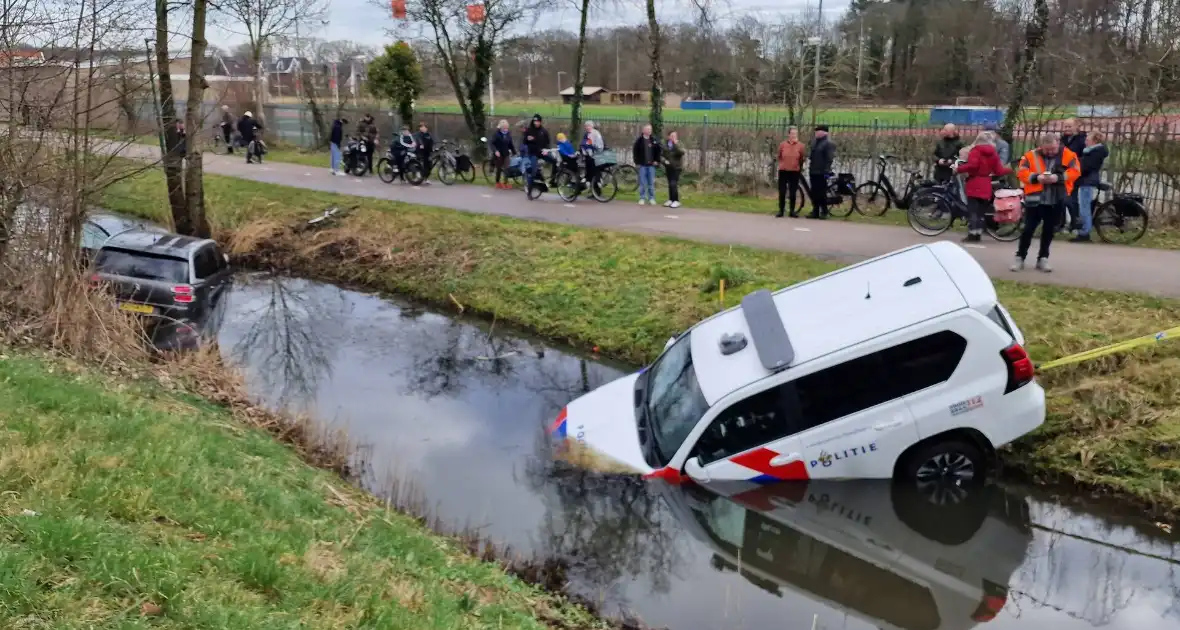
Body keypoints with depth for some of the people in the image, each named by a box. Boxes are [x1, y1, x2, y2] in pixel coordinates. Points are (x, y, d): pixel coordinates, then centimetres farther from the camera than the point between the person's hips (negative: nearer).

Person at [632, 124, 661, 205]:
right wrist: (637, 162, -6)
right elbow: (635, 151, -1)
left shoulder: (654, 141, 6)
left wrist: (657, 160, 2)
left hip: (651, 165, 2)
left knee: (651, 183, 4)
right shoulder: (639, 141, -2)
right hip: (642, 165, -2)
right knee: (642, 183, 2)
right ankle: (642, 198, 8)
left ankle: (651, 198, 11)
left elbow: (658, 151, 12)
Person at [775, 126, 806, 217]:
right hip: (783, 171, 1)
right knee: (782, 192, 4)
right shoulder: (783, 144, -4)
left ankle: (792, 211, 12)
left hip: (795, 172, 0)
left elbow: (802, 159, 6)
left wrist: (800, 168, 14)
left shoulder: (800, 146, -5)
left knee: (793, 193, 4)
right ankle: (781, 210, 11)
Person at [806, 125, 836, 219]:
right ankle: (815, 211, 17)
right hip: (813, 171, 8)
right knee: (814, 192, 10)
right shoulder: (814, 142, 15)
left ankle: (824, 212, 5)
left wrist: (826, 171, -19)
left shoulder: (829, 143, -11)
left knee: (822, 193, -3)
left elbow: (830, 159, -15)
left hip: (821, 173, -8)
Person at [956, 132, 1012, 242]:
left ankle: (972, 234, -9)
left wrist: (958, 169, -10)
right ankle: (978, 234, 9)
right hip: (986, 187, 5)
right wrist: (1009, 169, 25)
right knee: (981, 211, 10)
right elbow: (998, 171, 6)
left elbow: (972, 165, -21)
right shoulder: (994, 153, 8)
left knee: (972, 211, -4)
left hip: (974, 185, -4)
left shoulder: (975, 150, -5)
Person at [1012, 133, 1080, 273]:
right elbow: (1021, 172, -5)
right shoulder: (1031, 156, -1)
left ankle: (1043, 258, 20)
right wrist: (1036, 177, -21)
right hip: (1035, 199, -1)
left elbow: (1075, 171, -5)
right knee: (1029, 228, 1)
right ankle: (1020, 257, 10)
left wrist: (1059, 177, -20)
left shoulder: (1068, 155, 1)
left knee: (1049, 230, 10)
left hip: (1057, 201, 1)